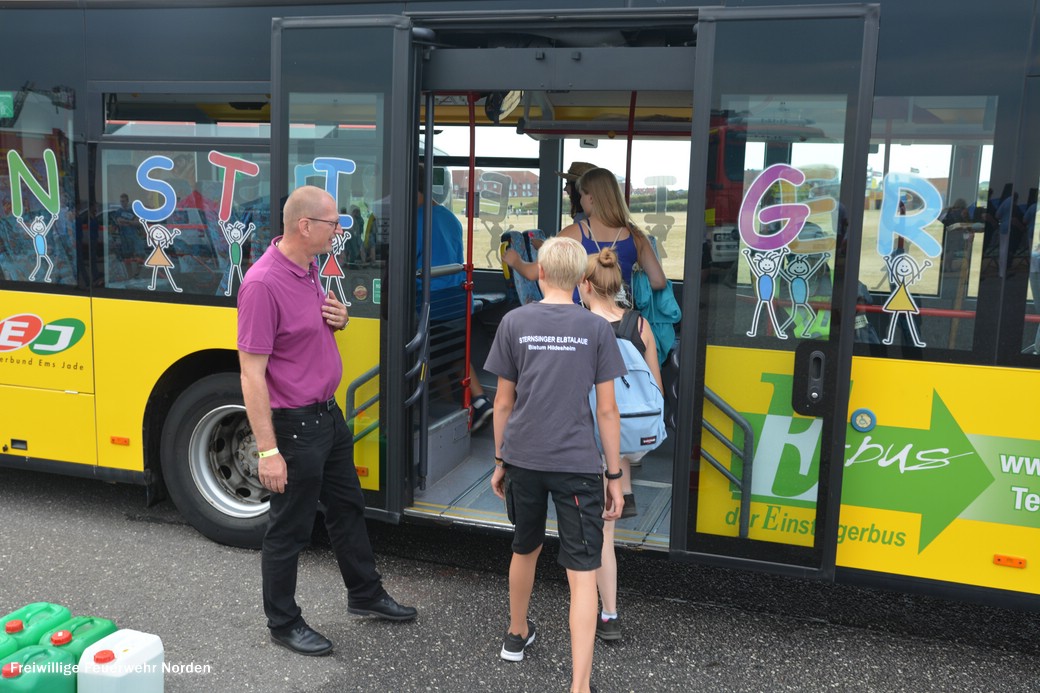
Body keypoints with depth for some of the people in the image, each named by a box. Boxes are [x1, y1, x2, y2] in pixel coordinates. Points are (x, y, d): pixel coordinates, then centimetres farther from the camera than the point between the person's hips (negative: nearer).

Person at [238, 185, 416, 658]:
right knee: (290, 529, 7)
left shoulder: (309, 267, 4)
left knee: (347, 507, 22)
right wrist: (268, 450, -25)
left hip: (328, 414, 9)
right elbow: (252, 374, -24)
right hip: (293, 424, -9)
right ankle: (283, 623, 27)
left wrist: (339, 319, -3)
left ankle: (365, 595, 41)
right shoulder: (263, 284, -24)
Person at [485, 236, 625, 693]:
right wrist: (614, 475, 5)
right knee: (583, 572, 0)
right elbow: (606, 410, -2)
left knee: (526, 548, 24)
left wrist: (500, 460, 15)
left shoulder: (514, 323, 1)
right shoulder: (596, 329, -2)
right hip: (577, 464, -2)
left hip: (523, 460, 3)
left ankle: (517, 634, 44)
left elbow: (504, 402, 4)